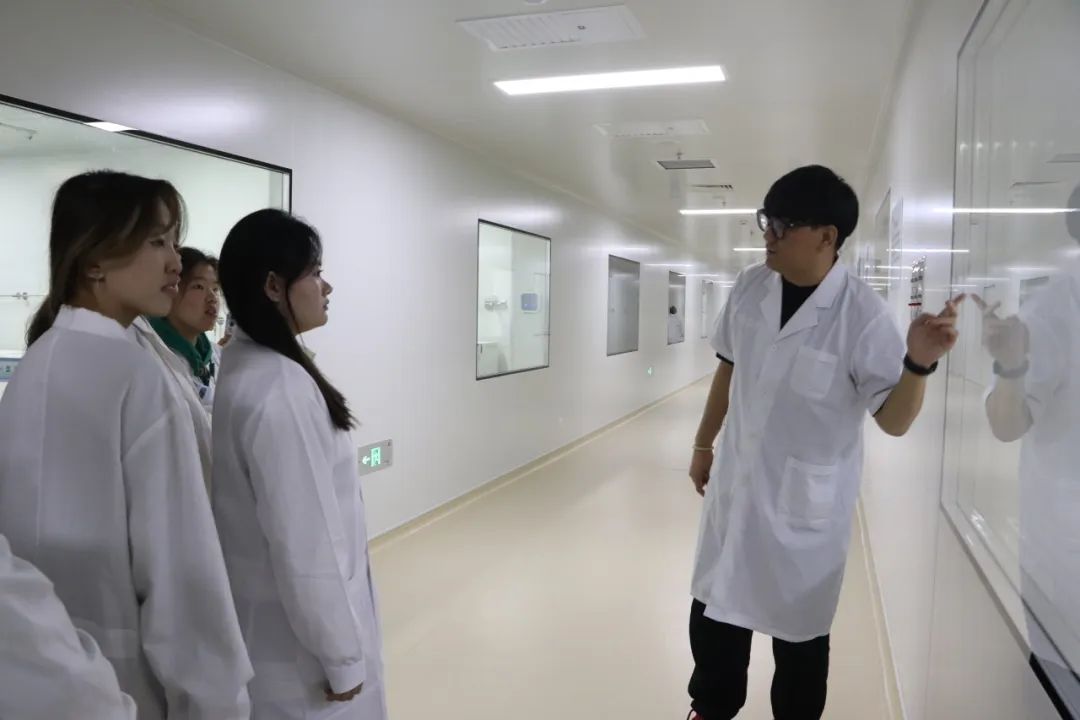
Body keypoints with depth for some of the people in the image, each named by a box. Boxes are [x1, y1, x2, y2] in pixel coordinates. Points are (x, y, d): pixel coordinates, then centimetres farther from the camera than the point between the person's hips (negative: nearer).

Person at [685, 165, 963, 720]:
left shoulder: (862, 315, -18)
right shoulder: (750, 286, -4)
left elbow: (894, 421, -14)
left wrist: (918, 363, -33)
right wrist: (702, 445, 15)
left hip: (806, 501, -4)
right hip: (735, 483, 5)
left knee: (799, 631, 12)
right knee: (714, 613, 19)